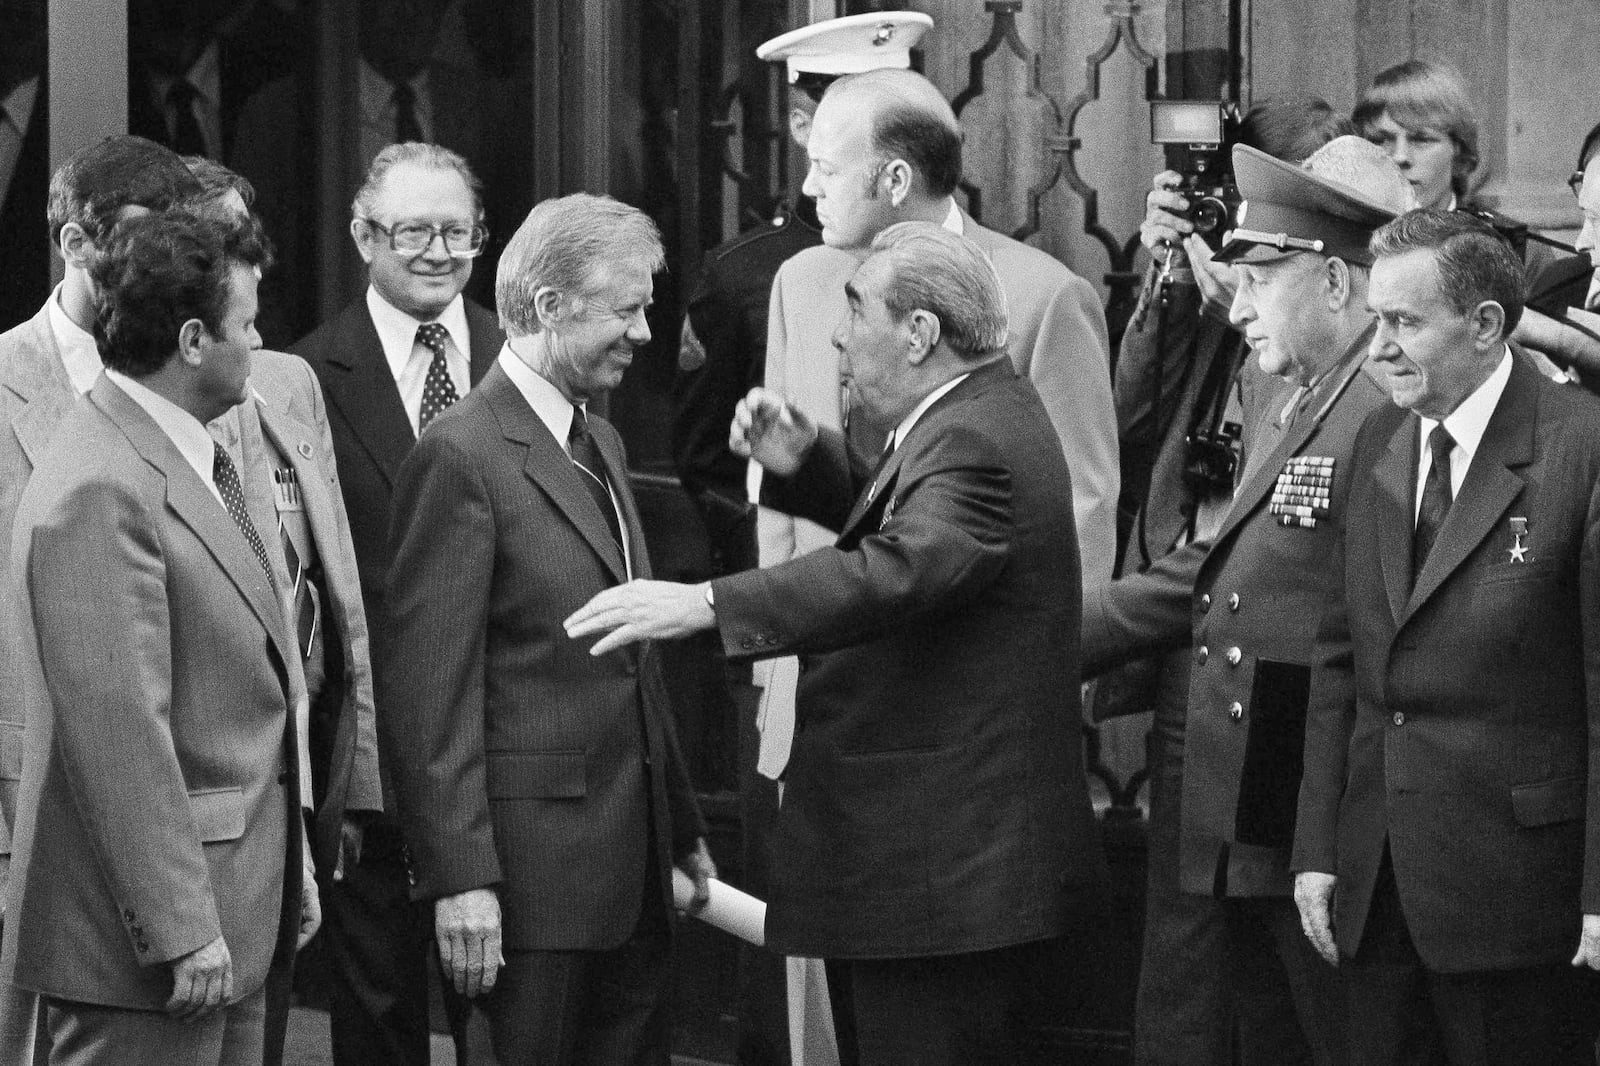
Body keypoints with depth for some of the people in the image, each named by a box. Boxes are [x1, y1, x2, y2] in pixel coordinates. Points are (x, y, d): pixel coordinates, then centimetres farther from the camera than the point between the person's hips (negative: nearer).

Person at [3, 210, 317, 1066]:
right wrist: (181, 931, -22)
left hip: (230, 917, 10)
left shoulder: (193, 458, 14)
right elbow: (116, 729, -23)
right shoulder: (99, 493, -19)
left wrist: (289, 862, 22)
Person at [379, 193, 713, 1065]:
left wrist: (681, 828, 21)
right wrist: (460, 879, -19)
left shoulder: (601, 443, 16)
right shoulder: (461, 458, -12)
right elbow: (429, 690, -16)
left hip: (633, 861, 8)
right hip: (536, 859, -8)